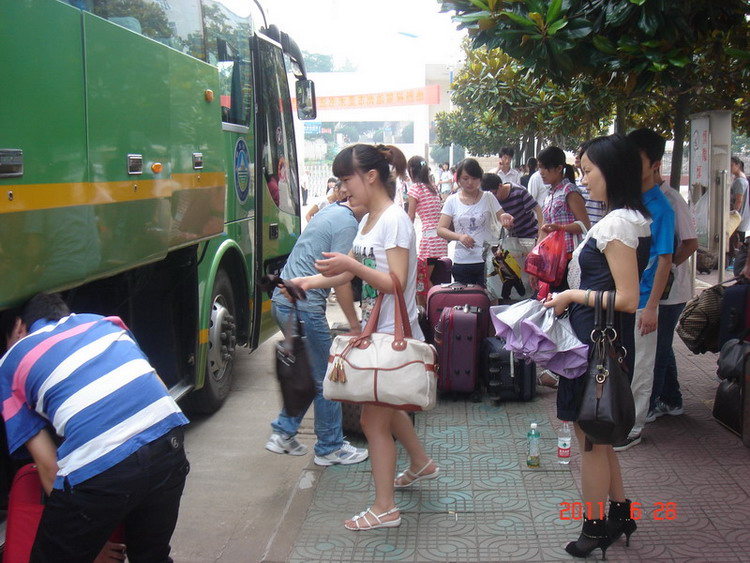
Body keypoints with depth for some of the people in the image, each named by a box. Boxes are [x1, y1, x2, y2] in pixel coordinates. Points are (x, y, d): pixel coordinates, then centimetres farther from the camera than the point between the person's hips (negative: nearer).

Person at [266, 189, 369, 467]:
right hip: (304, 305, -10)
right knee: (325, 380, 3)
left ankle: (283, 434, 26)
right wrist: (355, 324, -11)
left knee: (306, 372, 22)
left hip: (282, 300, 10)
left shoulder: (329, 211, 15)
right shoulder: (347, 223, -13)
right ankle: (330, 448, 15)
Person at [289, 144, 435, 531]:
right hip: (375, 331, 9)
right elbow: (351, 272, 16)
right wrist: (310, 282, 6)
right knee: (385, 406, 23)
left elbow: (396, 283, -23)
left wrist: (352, 265, -33)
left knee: (374, 419, -2)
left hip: (392, 335, -9)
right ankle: (420, 464, 46)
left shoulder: (394, 220, -18)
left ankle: (384, 508, 10)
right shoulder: (368, 220, 10)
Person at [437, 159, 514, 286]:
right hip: (462, 263, 1)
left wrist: (505, 218, -25)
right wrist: (460, 236, -20)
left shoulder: (488, 198, 4)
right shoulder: (452, 201, 4)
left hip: (487, 261, -1)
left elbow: (504, 221, 0)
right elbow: (441, 229, -1)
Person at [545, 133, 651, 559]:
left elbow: (627, 299, -24)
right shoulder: (625, 220, 9)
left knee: (591, 439, 5)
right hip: (600, 340, 10)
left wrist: (575, 295, -15)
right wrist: (573, 295, 12)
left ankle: (596, 529, 19)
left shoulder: (618, 224, -21)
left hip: (598, 344, -10)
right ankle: (619, 513, 34)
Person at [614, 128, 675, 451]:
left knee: (638, 370, 6)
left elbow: (665, 260, -14)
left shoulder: (660, 208, -13)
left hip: (639, 300, -7)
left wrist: (651, 307, -17)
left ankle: (632, 429, 18)